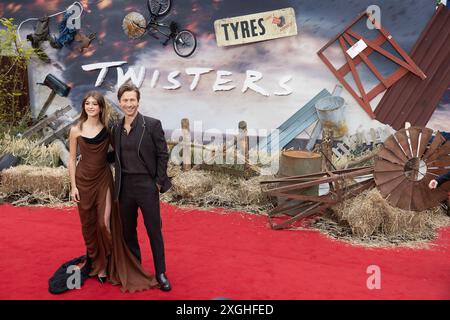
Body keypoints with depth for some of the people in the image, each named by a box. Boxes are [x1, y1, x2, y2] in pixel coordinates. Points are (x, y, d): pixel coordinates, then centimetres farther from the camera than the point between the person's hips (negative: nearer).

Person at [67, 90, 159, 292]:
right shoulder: (76, 130, -2)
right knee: (88, 223, 10)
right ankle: (93, 260, 32)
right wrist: (73, 186, -3)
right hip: (84, 180, 0)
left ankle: (104, 265, 13)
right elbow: (72, 159, 1)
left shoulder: (107, 128, 0)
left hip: (103, 179, 0)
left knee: (104, 223, -6)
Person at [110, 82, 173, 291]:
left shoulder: (152, 125, -7)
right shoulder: (116, 129, 7)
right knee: (127, 231, 14)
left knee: (154, 230, 3)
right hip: (125, 186, 5)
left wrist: (159, 182, -9)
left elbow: (163, 154, -6)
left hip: (147, 185, -5)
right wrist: (118, 183, 9)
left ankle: (160, 273, 17)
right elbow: (117, 157, 15)